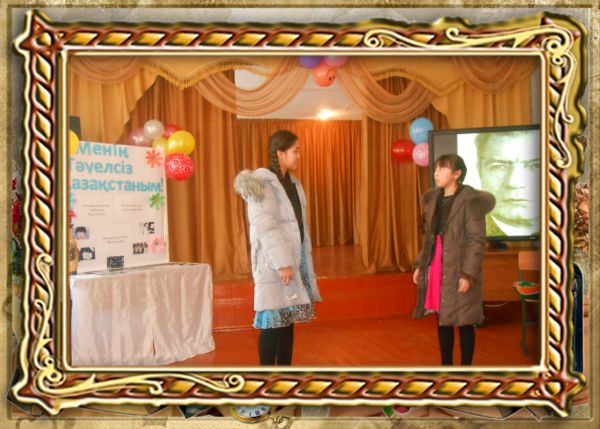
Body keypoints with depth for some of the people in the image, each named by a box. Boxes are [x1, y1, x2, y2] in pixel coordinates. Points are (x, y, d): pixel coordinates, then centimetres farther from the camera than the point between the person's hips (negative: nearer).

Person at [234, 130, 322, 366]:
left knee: (288, 319, 11)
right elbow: (265, 227, -18)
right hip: (273, 262, -8)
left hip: (295, 259, 8)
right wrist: (282, 263, -21)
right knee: (273, 321, -4)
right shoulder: (262, 182, -11)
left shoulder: (293, 183, 14)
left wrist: (304, 260, 13)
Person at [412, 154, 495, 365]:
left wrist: (468, 273, -19)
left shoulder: (471, 200, -11)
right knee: (442, 320, 14)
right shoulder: (433, 199, 11)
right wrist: (420, 265, 12)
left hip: (459, 271, -7)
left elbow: (477, 240, -14)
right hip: (435, 268, 7)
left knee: (463, 322, 3)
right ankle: (445, 366, 27)